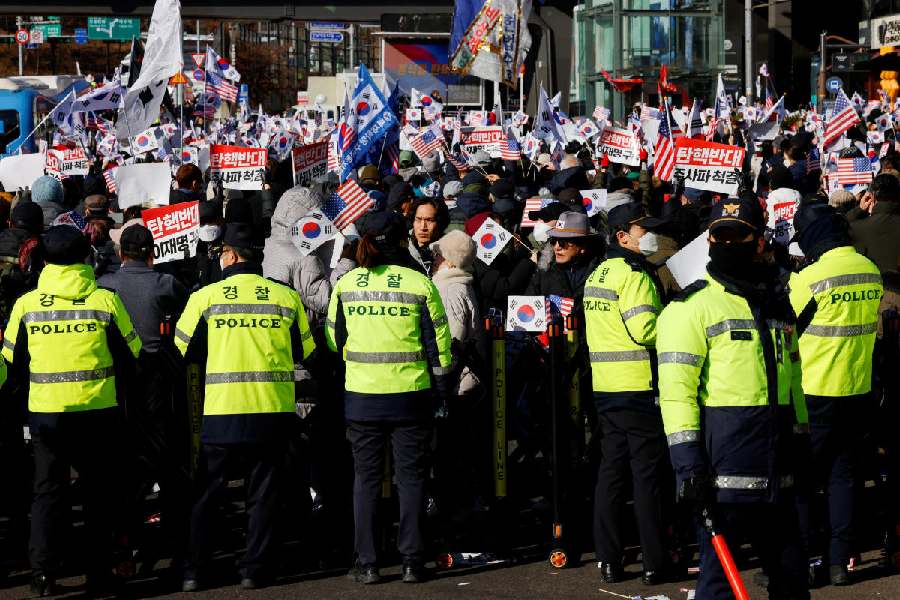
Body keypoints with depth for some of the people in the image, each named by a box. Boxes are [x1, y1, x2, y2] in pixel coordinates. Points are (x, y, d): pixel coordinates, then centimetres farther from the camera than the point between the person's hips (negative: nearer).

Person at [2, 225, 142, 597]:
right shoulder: (105, 300, -7)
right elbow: (130, 356, 2)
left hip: (45, 412, 1)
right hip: (97, 412, -1)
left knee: (48, 491, 9)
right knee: (99, 492, 10)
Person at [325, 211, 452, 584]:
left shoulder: (345, 284, 1)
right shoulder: (419, 284, -6)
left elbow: (334, 339, 11)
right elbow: (438, 343, -4)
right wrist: (440, 390, 6)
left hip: (361, 396, 2)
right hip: (410, 396, -1)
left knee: (366, 479, 9)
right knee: (411, 477, 8)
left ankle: (366, 564, 8)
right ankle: (412, 563, 8)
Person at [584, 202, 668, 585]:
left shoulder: (596, 276, 15)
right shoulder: (634, 275, -13)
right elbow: (645, 330, -22)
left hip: (605, 387, 8)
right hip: (640, 387, -8)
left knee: (611, 471, 9)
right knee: (647, 474, -3)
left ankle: (609, 561, 10)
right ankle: (653, 563, 0)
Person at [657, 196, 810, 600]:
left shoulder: (777, 303, 17)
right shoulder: (693, 306, -5)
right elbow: (676, 387, -11)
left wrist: (799, 440, 22)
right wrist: (687, 460, -18)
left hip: (775, 473, 7)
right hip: (723, 468, -6)